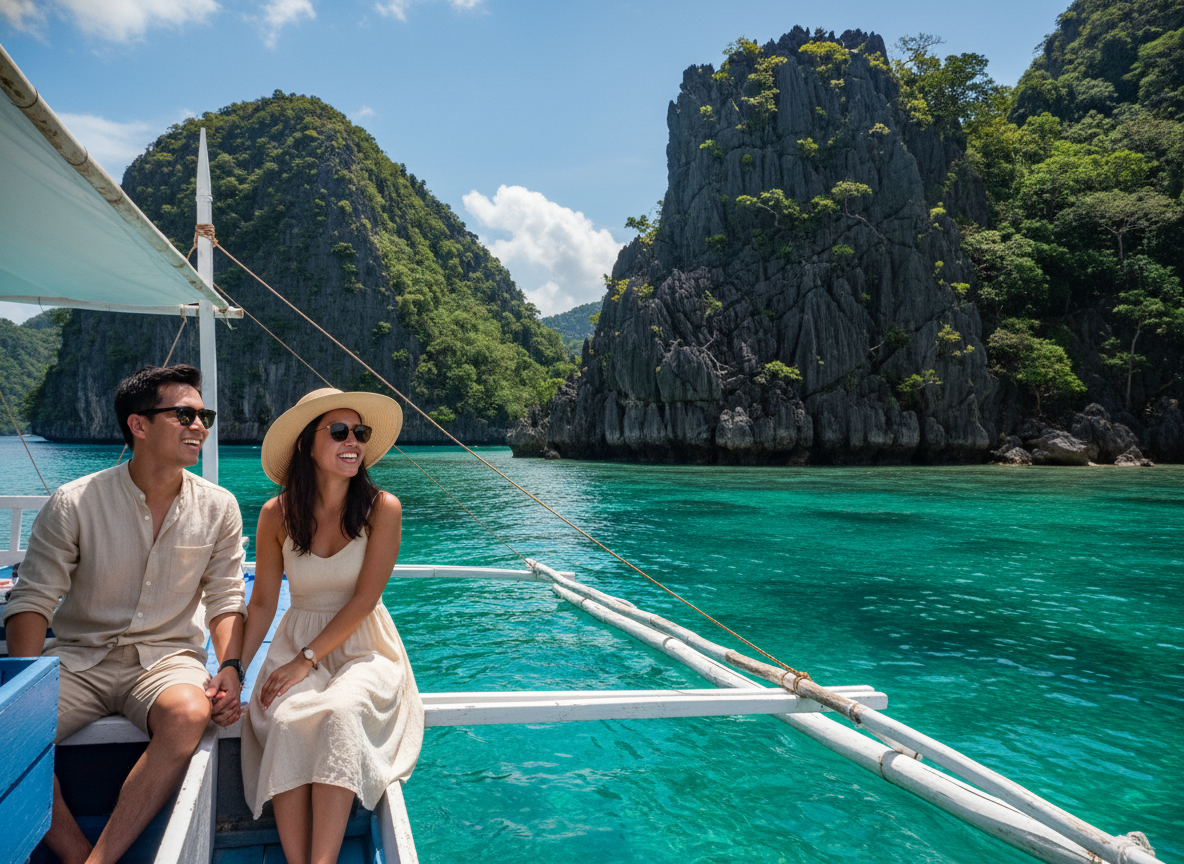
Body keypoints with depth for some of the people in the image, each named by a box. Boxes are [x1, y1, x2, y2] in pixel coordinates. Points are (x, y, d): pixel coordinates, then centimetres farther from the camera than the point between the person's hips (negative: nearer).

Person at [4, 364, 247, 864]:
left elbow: (225, 599, 4)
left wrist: (230, 667, -14)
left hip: (166, 655, 0)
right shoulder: (74, 503, -4)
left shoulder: (217, 508, 1)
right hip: (78, 658, 0)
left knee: (189, 713, -33)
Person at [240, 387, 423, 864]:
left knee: (341, 713, -32)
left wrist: (307, 660, -16)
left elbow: (364, 598, -11)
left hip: (364, 647, -2)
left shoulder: (382, 508, -9)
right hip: (298, 642, 2)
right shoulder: (277, 515, -2)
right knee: (286, 720, -28)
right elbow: (262, 603, 4)